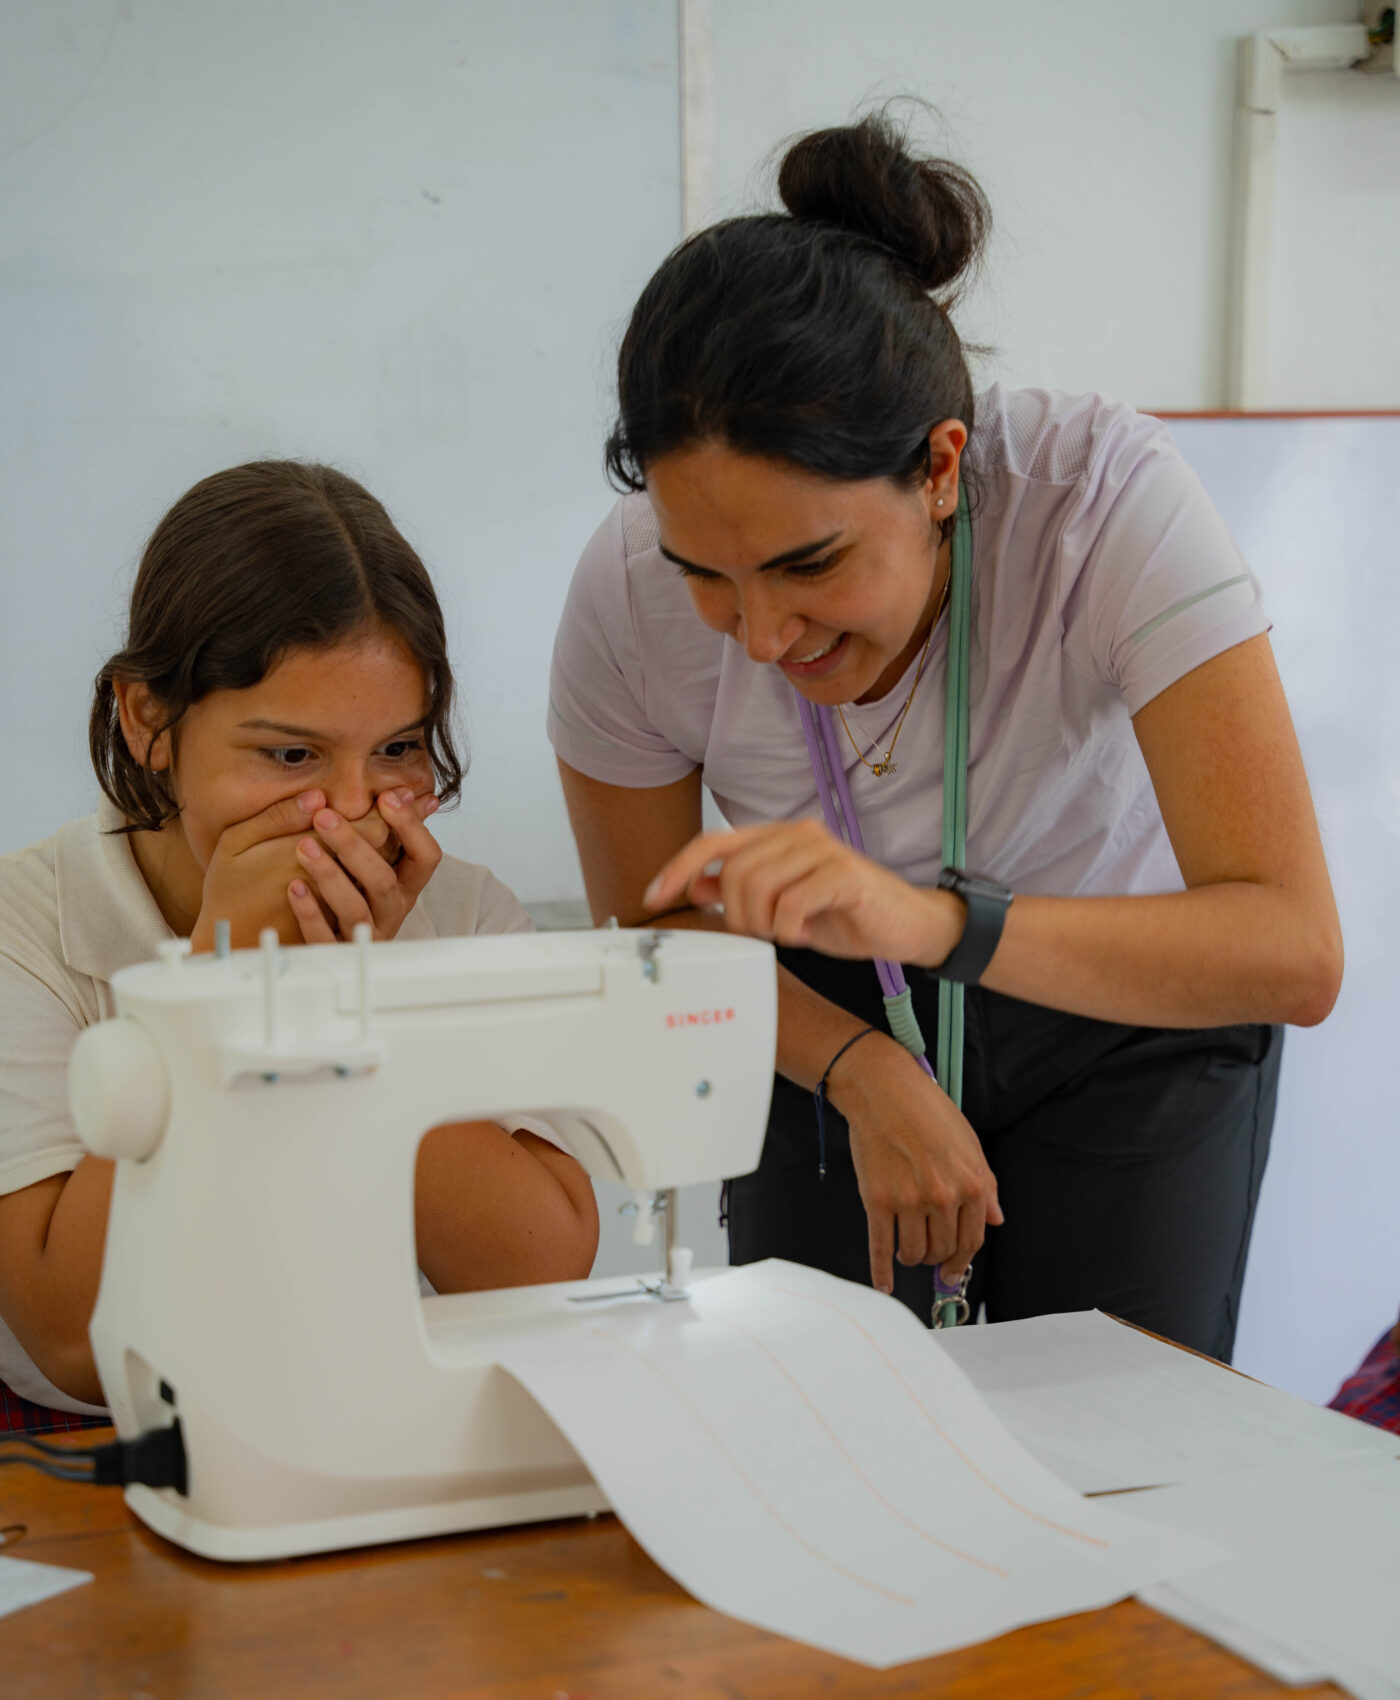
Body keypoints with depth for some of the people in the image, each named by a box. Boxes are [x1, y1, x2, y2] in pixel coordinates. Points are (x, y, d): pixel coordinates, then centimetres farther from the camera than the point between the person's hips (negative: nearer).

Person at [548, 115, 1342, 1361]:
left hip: (1130, 1021, -1)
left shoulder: (1106, 496, -34)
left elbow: (1297, 953, -40)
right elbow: (657, 926, -7)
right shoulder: (630, 599, -26)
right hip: (841, 1022, 2)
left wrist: (931, 919, -53)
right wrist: (859, 1073, -22)